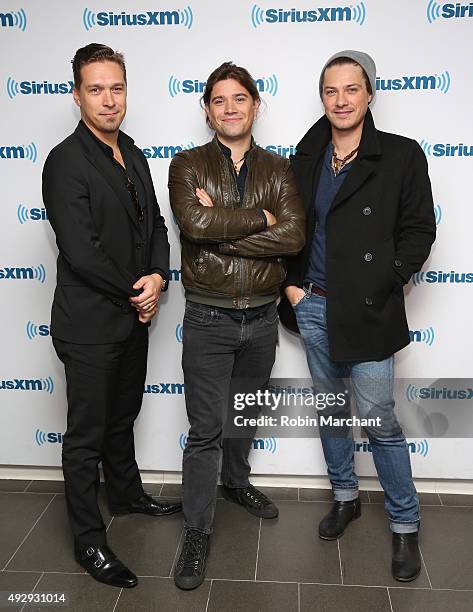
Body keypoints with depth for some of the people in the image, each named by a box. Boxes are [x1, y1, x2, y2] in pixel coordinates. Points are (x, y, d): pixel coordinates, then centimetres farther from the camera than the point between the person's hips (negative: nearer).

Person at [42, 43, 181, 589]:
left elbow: (155, 226, 10)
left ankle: (126, 493, 46)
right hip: (89, 324, -7)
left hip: (133, 317, 7)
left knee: (122, 418, 24)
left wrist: (157, 276, -10)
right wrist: (135, 295, -12)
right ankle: (88, 540, 23)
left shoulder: (133, 156, 9)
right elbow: (80, 252, -23)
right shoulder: (66, 161, -16)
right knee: (87, 434, 7)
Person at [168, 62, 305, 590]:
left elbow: (293, 237, -14)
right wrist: (261, 219, -15)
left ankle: (236, 482, 48)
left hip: (262, 319, 3)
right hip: (208, 321, -3)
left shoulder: (278, 169, 3)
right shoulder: (188, 165, -3)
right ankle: (197, 534, 18)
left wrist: (220, 227, -17)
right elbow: (195, 222, -23)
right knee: (205, 430, 2)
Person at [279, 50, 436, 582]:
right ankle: (345, 496, 37)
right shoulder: (307, 157, 8)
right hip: (313, 305, 5)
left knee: (379, 421, 0)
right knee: (330, 410, 17)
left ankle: (405, 525, 20)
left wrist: (382, 287, -12)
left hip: (367, 312, -4)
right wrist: (291, 284, 3)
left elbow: (418, 230, -5)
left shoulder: (401, 155, -5)